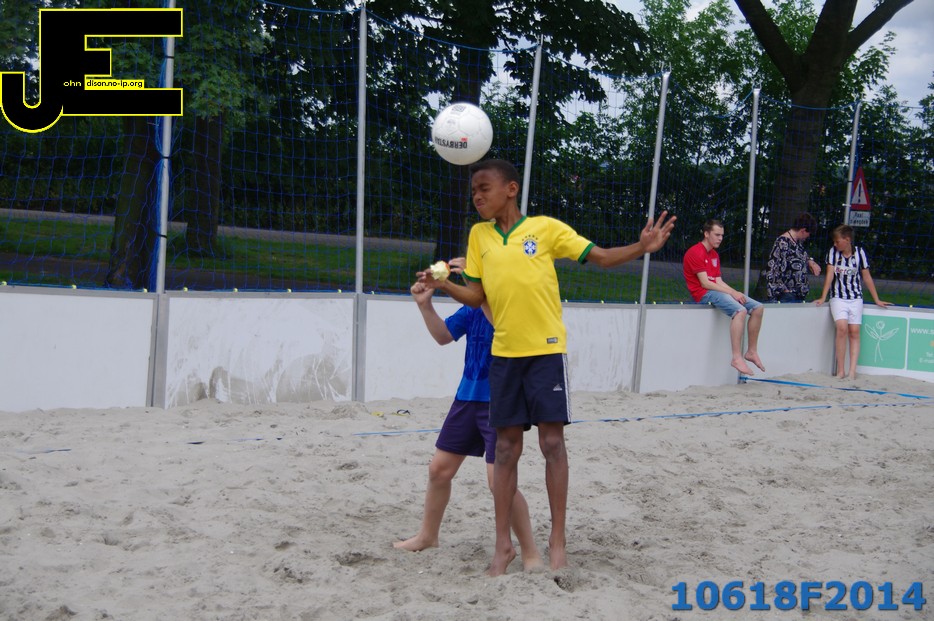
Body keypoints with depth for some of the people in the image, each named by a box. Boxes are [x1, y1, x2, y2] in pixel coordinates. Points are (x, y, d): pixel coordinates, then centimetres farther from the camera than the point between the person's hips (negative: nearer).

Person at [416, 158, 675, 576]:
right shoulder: (479, 235, 9)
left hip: (546, 349, -3)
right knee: (506, 447, 6)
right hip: (504, 353, 3)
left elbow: (600, 257, 1)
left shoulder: (546, 227, -2)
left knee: (552, 441, -2)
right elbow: (476, 296, 11)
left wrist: (641, 248, -15)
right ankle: (503, 544, 14)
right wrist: (442, 285, -6)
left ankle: (558, 538, 10)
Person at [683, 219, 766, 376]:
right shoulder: (695, 252, -11)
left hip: (718, 291, 9)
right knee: (740, 310, -32)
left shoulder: (714, 255, 19)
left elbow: (718, 281, 11)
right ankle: (737, 358, -35)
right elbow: (705, 283, -17)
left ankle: (751, 352, 8)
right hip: (703, 294, -9)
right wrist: (732, 293, -18)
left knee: (758, 308, 1)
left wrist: (735, 292, -8)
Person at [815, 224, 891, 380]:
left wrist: (877, 300, 10)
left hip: (855, 298, 1)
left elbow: (867, 277, 6)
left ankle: (852, 371, -9)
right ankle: (840, 370, -16)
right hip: (838, 297, -1)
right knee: (842, 328, -20)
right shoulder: (833, 252, -2)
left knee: (854, 332, -7)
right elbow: (830, 274, -5)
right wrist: (823, 297, -10)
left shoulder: (859, 252, 0)